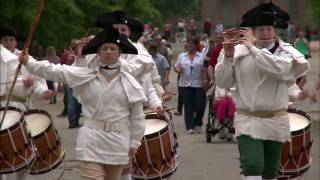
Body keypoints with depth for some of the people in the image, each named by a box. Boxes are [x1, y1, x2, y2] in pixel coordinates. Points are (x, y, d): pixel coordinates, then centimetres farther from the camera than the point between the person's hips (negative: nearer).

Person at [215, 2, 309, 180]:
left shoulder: (286, 51, -4)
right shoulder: (239, 51, -1)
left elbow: (281, 69, -27)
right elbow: (223, 82, -1)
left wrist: (253, 47, -24)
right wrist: (227, 56, -15)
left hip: (276, 121, 1)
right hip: (247, 120, -1)